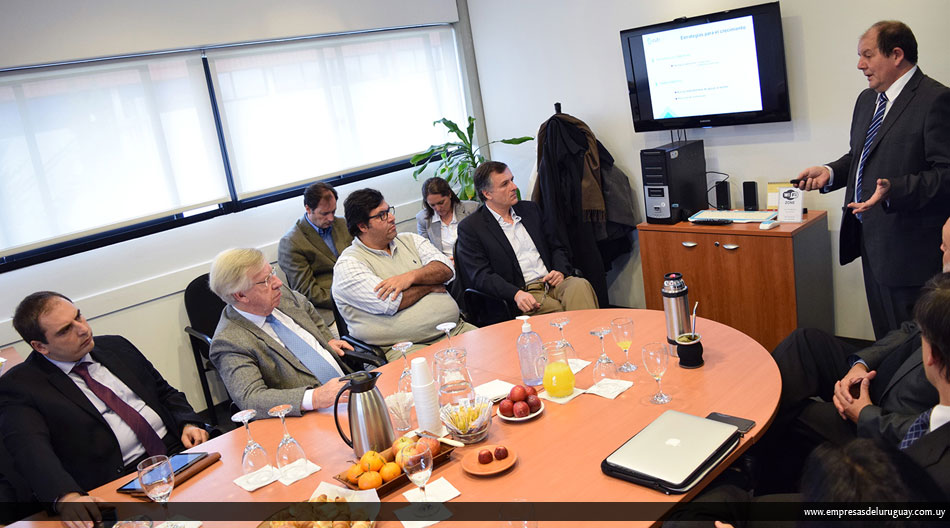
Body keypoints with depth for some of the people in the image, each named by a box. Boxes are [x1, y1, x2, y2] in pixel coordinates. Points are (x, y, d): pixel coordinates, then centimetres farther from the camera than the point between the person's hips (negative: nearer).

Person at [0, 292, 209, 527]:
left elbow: (165, 392, 22)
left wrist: (189, 423, 0)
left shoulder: (115, 346, 16)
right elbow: (30, 448, -16)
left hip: (178, 449, 5)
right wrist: (66, 496, -36)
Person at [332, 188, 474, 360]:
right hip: (406, 348, -6)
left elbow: (447, 269, 4)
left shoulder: (410, 240, 17)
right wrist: (430, 285, -1)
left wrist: (411, 277, -13)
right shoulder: (348, 264, -3)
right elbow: (390, 304, -15)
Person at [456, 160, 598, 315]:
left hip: (552, 283, 5)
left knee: (580, 285, -29)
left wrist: (560, 271, 1)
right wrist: (516, 294, -23)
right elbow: (481, 275, -7)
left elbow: (556, 247, 25)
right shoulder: (469, 228, 2)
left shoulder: (530, 209, 20)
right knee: (558, 311, -35)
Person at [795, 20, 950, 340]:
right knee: (885, 337, 19)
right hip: (871, 240, 9)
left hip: (908, 246, -8)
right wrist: (829, 172, 5)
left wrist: (894, 189, -32)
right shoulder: (867, 99, 14)